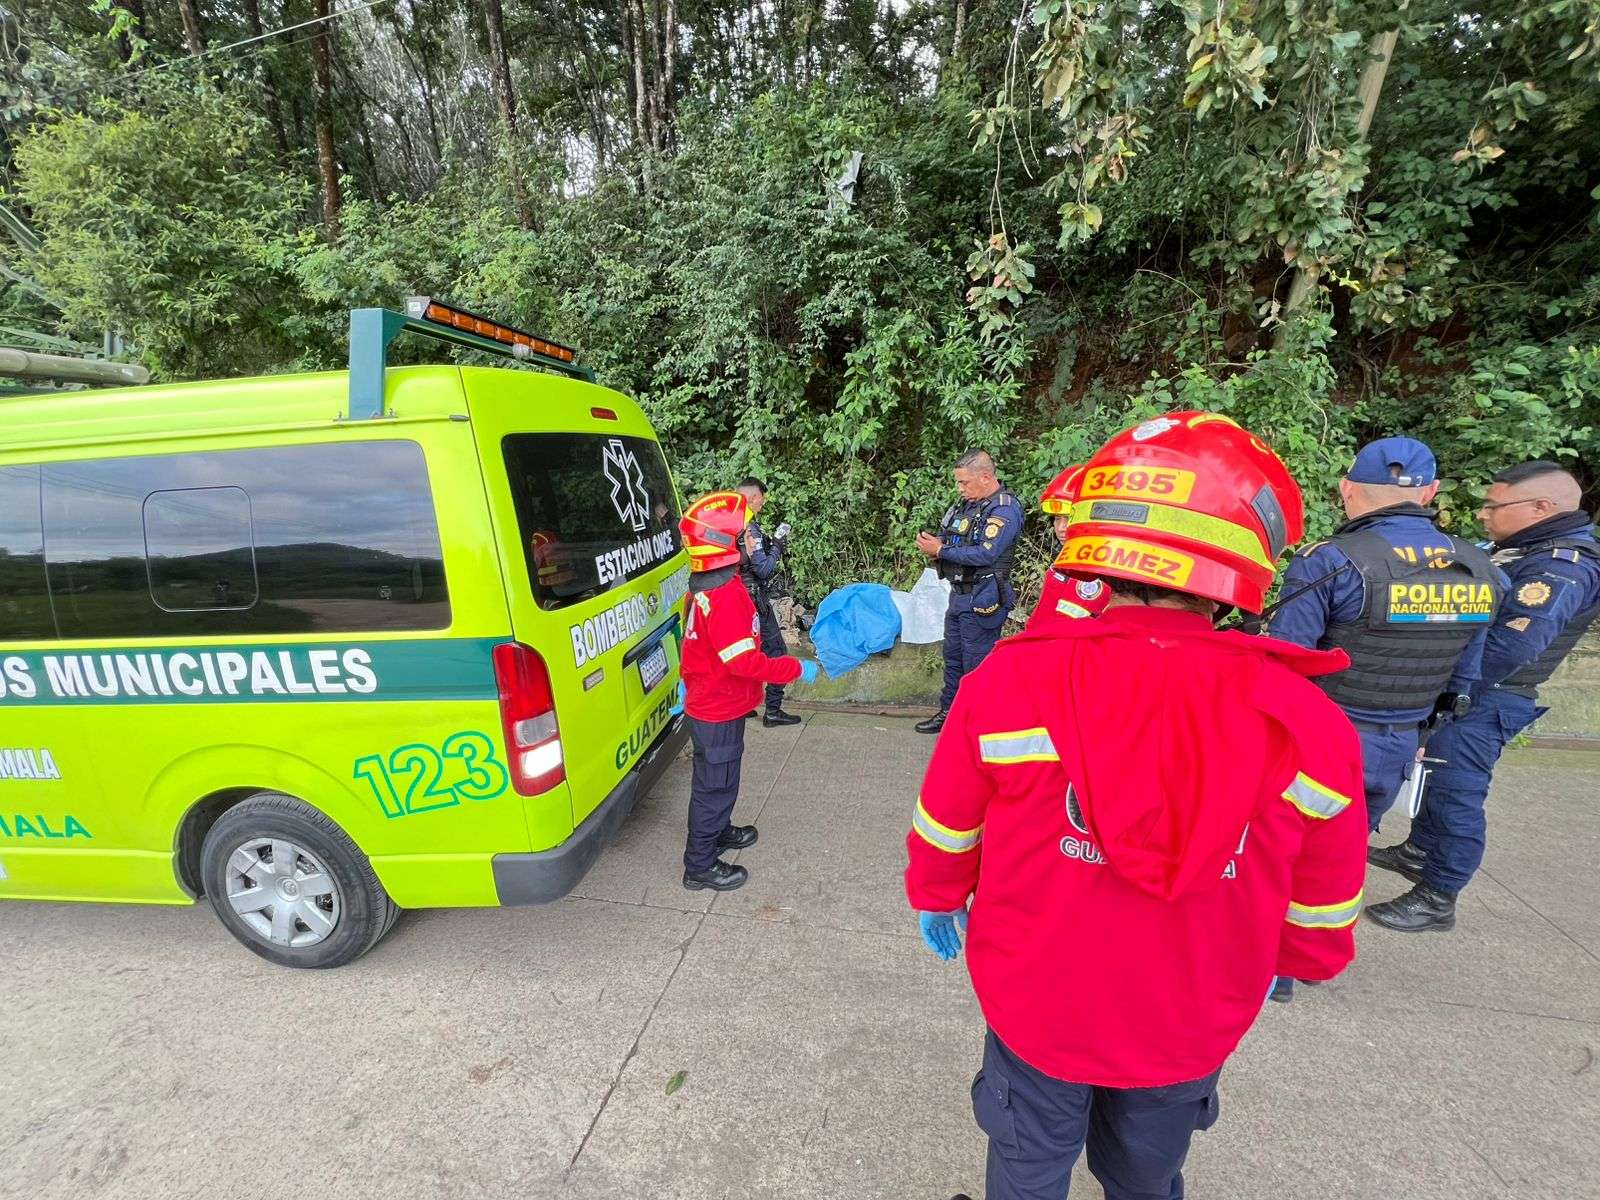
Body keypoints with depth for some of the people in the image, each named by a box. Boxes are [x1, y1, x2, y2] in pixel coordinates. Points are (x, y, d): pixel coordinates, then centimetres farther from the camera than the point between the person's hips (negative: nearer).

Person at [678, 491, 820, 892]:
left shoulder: (705, 586, 4)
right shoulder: (725, 595, -29)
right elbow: (744, 661, -30)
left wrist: (690, 682, 27)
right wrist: (796, 669, -21)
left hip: (708, 702, 10)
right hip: (718, 712, -10)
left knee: (717, 779, 26)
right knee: (715, 784, 6)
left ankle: (718, 831, 47)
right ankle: (700, 866, 22)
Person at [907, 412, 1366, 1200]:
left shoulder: (1009, 683, -29)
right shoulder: (1310, 729, -22)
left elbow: (944, 837, -12)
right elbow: (1319, 916, -4)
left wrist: (936, 902, 9)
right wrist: (1288, 966, 18)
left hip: (1034, 1006, -1)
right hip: (1190, 1030, 2)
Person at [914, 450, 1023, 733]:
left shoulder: (1005, 509, -16)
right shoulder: (967, 502, 11)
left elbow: (985, 553, -25)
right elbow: (948, 536, 18)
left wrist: (941, 550, -19)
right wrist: (932, 542, -6)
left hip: (981, 600, -9)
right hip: (958, 594, 9)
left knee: (976, 664, 1)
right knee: (953, 657, 18)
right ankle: (949, 712, 32)